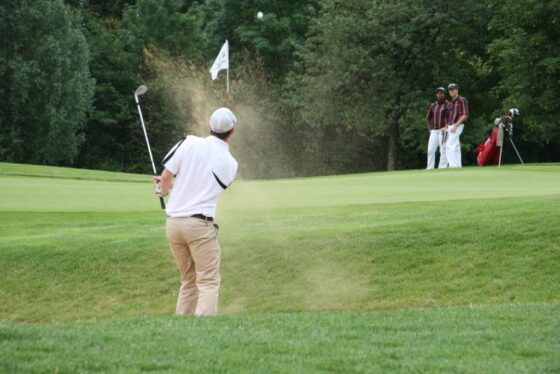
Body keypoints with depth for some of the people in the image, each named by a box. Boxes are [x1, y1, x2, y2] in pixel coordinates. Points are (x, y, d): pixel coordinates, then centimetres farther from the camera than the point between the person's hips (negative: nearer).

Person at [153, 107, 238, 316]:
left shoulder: (190, 143, -1)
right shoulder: (230, 164, 0)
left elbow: (165, 178, -1)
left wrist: (163, 189, 23)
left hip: (173, 223, 4)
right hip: (200, 224, -4)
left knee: (188, 282, 16)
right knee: (209, 282, -3)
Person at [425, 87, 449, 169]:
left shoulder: (448, 105, 0)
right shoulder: (433, 105, 16)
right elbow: (428, 118, 25)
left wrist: (446, 127, -18)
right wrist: (429, 129, 12)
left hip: (444, 131, -5)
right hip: (434, 131, 5)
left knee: (443, 151, -8)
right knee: (430, 150, -1)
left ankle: (442, 168, -6)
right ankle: (430, 169, 1)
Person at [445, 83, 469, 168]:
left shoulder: (462, 100, -6)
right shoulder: (449, 103, 18)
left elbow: (465, 115, -12)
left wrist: (456, 125, -18)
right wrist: (446, 126, 10)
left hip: (458, 125, -8)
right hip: (450, 126, 8)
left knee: (449, 146, -17)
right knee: (455, 147, 7)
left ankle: (452, 164, -20)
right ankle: (458, 165, 8)